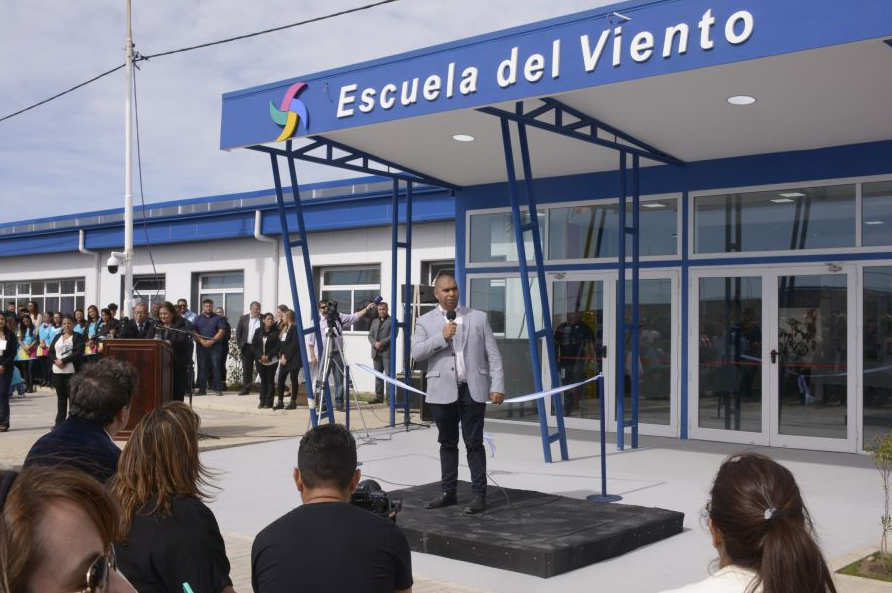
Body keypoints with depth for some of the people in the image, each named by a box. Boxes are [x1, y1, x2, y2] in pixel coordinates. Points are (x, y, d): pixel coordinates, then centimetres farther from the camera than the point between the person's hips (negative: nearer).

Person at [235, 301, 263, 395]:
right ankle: (246, 389, 13)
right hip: (247, 347, 2)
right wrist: (239, 344, 0)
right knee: (246, 369, 7)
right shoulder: (244, 318, 6)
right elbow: (238, 332, 8)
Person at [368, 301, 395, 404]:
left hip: (387, 352, -6)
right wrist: (375, 343, -7)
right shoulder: (374, 321, 20)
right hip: (376, 352, 6)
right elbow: (370, 335, 13)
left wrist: (381, 343, -15)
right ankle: (379, 397, 12)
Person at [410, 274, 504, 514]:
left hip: (473, 389, -1)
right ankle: (448, 492, 21)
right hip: (443, 390, 2)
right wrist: (442, 337, -13)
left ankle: (479, 495, 6)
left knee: (474, 442, 0)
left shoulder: (478, 317, 6)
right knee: (447, 443, 11)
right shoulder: (425, 321, 7)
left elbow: (493, 355, 4)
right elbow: (416, 352, -4)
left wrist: (497, 386, -4)